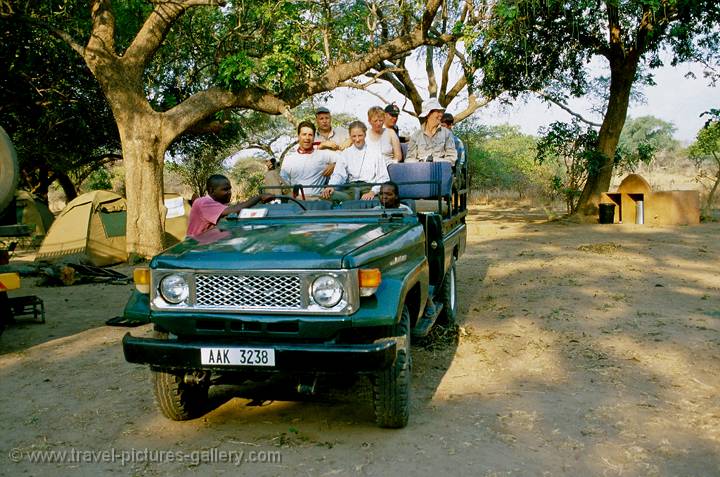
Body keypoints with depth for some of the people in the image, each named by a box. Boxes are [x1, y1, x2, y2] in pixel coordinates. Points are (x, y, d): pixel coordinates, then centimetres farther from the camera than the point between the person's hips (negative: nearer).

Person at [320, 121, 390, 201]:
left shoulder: (374, 152, 12)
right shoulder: (345, 154, 19)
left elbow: (383, 178, 5)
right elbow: (338, 175, 7)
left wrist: (373, 192, -14)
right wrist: (331, 186, -16)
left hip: (370, 188, -2)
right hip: (351, 190, 3)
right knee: (329, 195, -29)